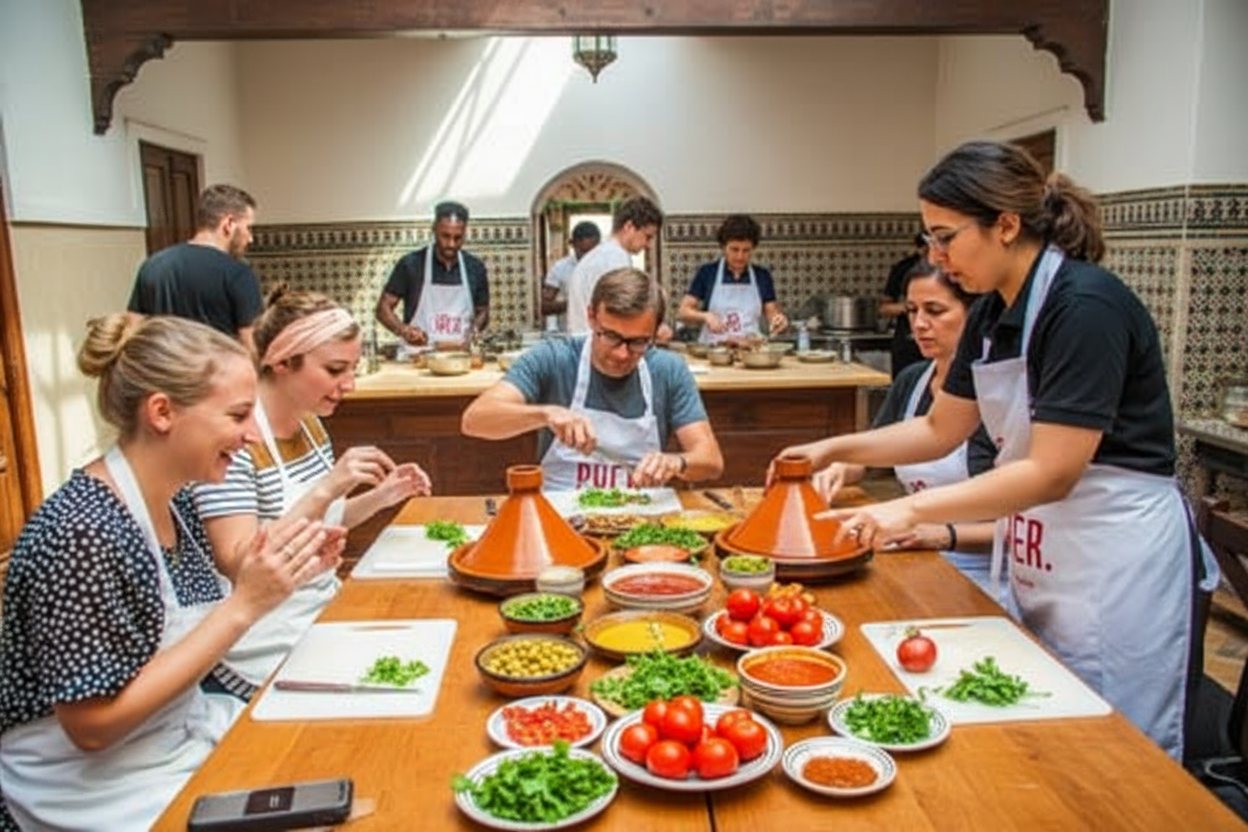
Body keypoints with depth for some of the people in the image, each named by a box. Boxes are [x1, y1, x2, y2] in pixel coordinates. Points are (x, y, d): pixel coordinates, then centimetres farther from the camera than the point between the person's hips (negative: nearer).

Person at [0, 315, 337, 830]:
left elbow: (185, 634, 6)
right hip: (103, 783, -7)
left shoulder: (173, 498, -2)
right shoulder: (82, 533, -26)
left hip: (185, 733, 7)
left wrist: (273, 580, -9)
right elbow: (93, 726, -23)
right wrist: (244, 606, -26)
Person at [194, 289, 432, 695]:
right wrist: (326, 488, -33)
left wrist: (378, 498, 0)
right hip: (269, 651, -7)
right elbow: (237, 566, -26)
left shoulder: (310, 424, 4)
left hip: (323, 613, 8)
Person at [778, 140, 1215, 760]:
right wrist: (833, 448, 2)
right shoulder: (993, 312, 4)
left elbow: (1051, 472, -25)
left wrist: (913, 510, -27)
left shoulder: (1086, 306, -22)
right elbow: (941, 429, 12)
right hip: (1037, 560, 8)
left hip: (1120, 568, -8)